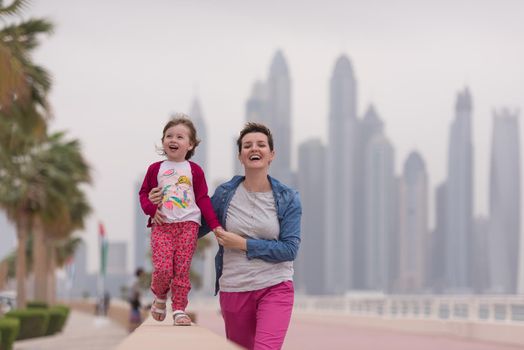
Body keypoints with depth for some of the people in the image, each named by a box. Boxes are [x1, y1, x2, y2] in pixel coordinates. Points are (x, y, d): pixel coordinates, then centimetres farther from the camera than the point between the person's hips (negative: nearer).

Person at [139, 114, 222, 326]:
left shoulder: (194, 170, 8)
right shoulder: (156, 169, 10)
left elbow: (203, 199, 8)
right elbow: (144, 193, 15)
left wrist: (215, 225, 0)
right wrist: (151, 209, -6)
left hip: (188, 224, 0)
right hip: (162, 225, 0)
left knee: (182, 269, -3)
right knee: (163, 268, -13)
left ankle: (179, 309, 6)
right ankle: (160, 297, 15)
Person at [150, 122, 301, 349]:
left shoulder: (288, 199, -2)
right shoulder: (225, 194, 2)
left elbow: (290, 249, -8)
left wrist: (243, 244, -13)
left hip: (275, 288, -2)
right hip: (234, 290, 3)